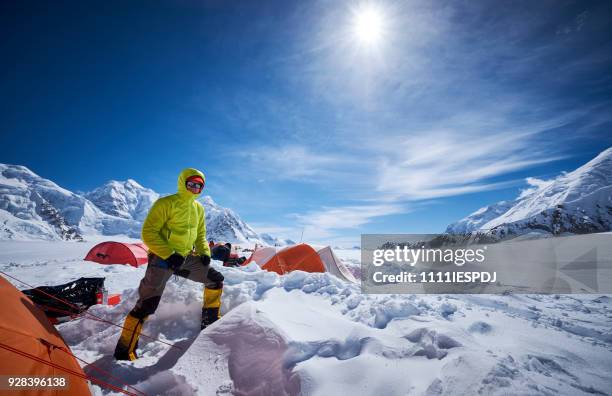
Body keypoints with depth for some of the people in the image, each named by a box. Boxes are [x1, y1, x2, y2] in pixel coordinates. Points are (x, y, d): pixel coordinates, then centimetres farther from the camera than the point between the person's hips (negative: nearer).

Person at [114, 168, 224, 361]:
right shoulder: (166, 204, -12)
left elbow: (200, 235, 19)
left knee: (216, 279, 6)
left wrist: (205, 253, 1)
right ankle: (125, 349, 6)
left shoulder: (198, 208, 9)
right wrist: (169, 255, -24)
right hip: (162, 258, -7)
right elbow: (148, 232, -16)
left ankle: (210, 321, 22)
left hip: (187, 258, 7)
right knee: (148, 303, -11)